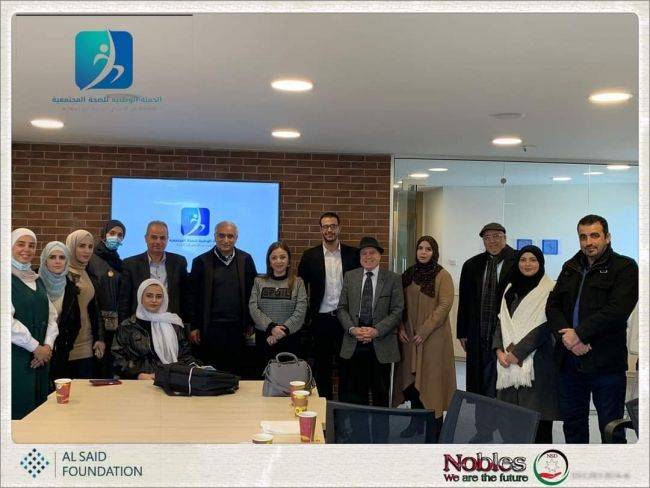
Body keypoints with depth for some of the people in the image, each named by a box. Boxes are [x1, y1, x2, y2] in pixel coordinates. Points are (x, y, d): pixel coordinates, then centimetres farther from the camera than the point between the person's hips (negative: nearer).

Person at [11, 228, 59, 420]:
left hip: (40, 358, 7)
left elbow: (51, 316, 13)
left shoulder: (37, 280, 17)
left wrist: (47, 346, -3)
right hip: (16, 357, -6)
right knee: (18, 411, -5)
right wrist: (36, 348, -11)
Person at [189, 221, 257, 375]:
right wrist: (194, 327, -2)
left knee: (235, 371, 5)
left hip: (237, 327, 2)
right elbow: (193, 297, 1)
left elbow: (252, 292, 9)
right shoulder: (201, 262, 0)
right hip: (211, 328, -1)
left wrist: (250, 323, 6)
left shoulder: (245, 260, 5)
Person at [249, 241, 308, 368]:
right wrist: (271, 327, -15)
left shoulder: (297, 283, 4)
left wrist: (283, 330, -15)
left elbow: (300, 311, -5)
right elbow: (253, 308, -3)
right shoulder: (259, 281, 7)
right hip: (263, 337, 1)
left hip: (289, 338, -1)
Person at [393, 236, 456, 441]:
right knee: (413, 378, 8)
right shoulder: (408, 275, 10)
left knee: (432, 377, -2)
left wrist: (424, 330, -16)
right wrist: (401, 327, -1)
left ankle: (436, 425, 7)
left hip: (433, 337, -5)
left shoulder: (442, 275, -6)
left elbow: (445, 305, -12)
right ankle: (417, 423, 18)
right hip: (409, 337, 5)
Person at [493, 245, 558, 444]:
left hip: (537, 359, -5)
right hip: (508, 360, 5)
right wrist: (500, 350, -2)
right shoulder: (510, 289, 16)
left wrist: (518, 352, -12)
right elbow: (502, 321, 14)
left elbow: (544, 326, -10)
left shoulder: (549, 290, -2)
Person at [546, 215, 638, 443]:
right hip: (569, 360, 6)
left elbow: (617, 310, -17)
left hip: (606, 362, -6)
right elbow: (552, 305, 8)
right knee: (573, 423, 16)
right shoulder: (570, 268, 15)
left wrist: (579, 333, -17)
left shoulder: (625, 267, -4)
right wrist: (566, 335, -10)